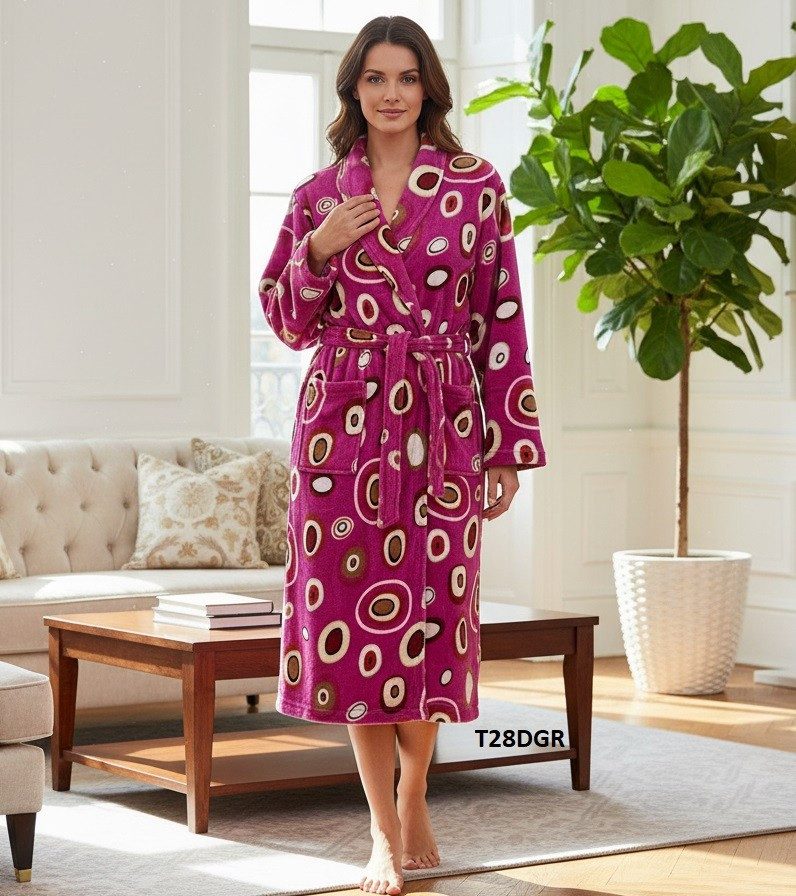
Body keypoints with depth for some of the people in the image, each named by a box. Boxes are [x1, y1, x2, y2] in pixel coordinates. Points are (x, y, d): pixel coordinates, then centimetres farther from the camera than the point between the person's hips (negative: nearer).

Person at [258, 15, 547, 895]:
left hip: (441, 425, -1)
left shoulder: (475, 186, 3)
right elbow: (289, 322, 11)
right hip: (344, 419, 1)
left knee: (431, 608, 2)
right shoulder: (318, 195, 7)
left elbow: (501, 319, 3)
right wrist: (318, 250, -8)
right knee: (355, 612, 0)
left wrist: (508, 446, 0)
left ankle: (413, 801, 25)